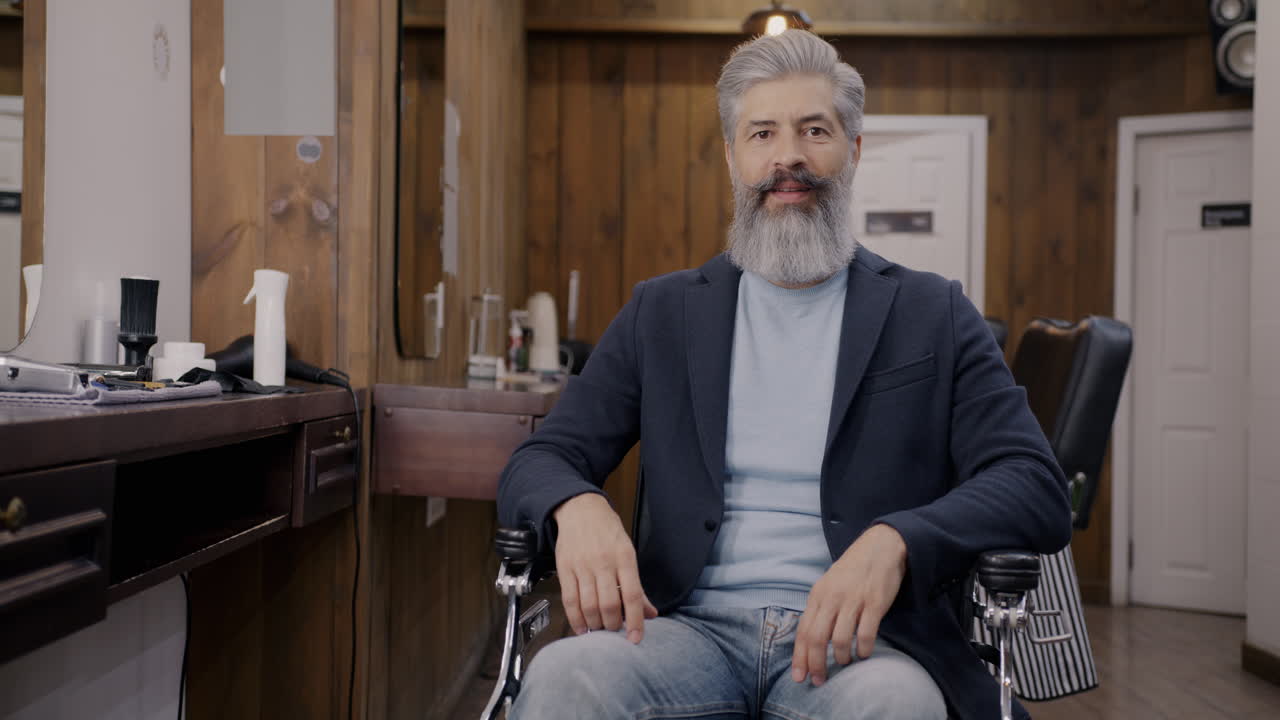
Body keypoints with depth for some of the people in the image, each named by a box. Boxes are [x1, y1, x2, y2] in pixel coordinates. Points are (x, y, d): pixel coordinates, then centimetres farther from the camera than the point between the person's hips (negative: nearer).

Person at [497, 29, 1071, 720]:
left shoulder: (932, 315, 8)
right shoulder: (661, 312, 12)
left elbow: (1038, 489, -1)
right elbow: (538, 460, 9)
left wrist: (894, 541, -21)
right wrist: (578, 506, -16)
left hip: (855, 639, 0)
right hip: (692, 629, 1)